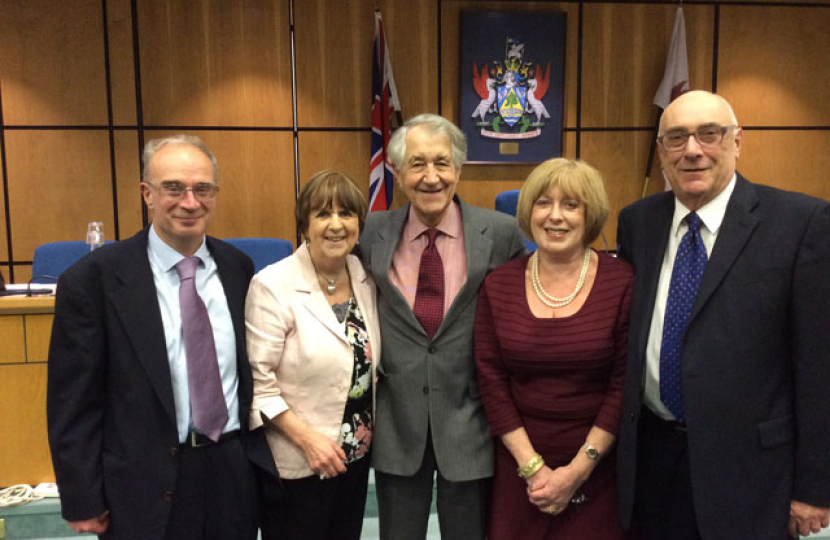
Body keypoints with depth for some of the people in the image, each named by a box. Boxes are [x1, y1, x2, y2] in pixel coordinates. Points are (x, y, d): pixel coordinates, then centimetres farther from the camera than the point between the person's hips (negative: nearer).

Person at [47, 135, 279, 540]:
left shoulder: (238, 267, 0)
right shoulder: (93, 279, -12)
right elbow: (73, 402, -8)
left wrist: (261, 452, 9)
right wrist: (83, 502, -6)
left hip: (235, 473, 4)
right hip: (146, 487, -3)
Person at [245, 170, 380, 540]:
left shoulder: (366, 278, 0)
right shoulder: (273, 286, -17)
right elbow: (257, 381, -17)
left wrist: (368, 435, 5)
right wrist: (308, 439, -20)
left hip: (356, 454, 6)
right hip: (296, 464, -5)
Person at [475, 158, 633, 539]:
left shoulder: (621, 282, -8)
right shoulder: (498, 285, -3)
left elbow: (624, 385, -8)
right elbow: (491, 382, -3)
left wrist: (578, 470, -10)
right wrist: (532, 466, -8)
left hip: (599, 468, -1)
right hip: (518, 467, 2)